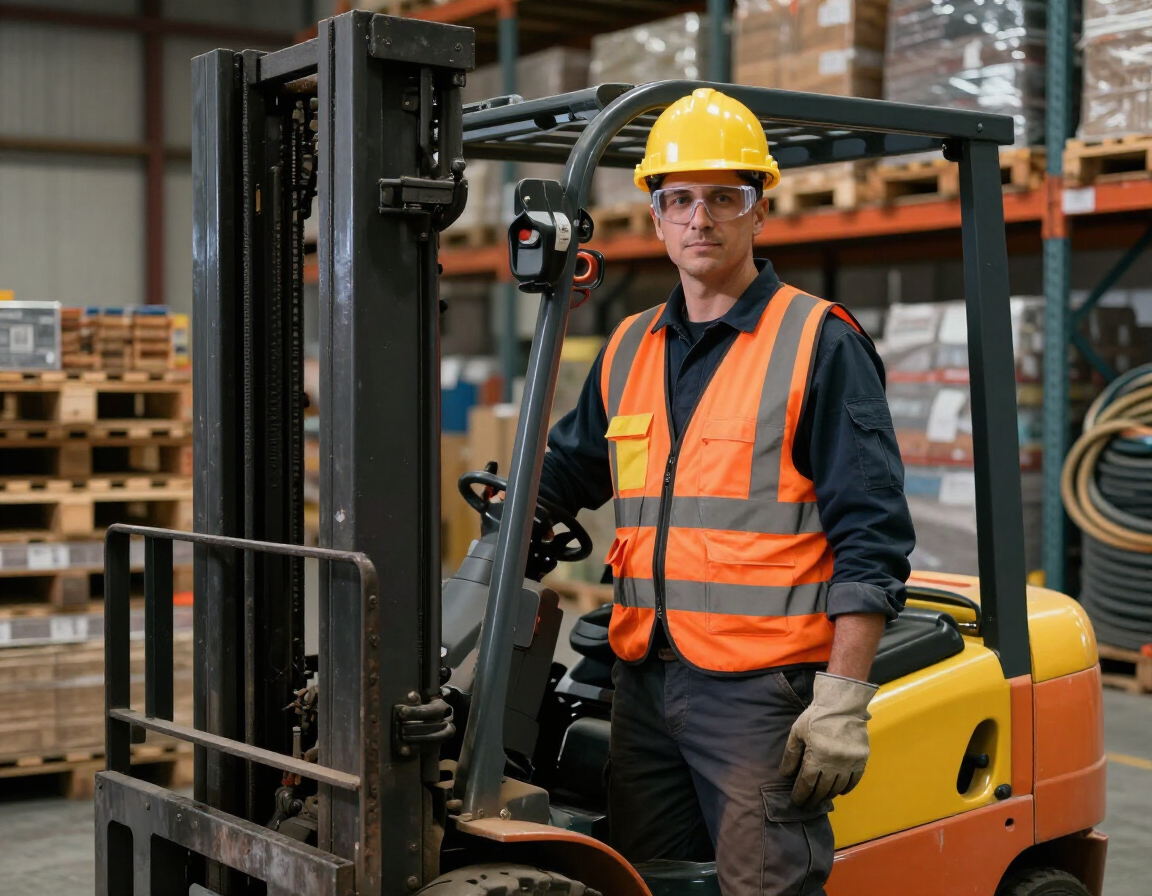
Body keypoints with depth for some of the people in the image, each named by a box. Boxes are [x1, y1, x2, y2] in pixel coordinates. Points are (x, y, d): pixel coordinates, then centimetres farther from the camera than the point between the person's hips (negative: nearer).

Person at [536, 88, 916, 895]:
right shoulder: (630, 350, 14)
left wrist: (843, 698, -14)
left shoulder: (820, 344, -5)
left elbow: (871, 539, -9)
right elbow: (563, 473, 27)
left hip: (762, 686, -6)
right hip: (644, 679, 6)